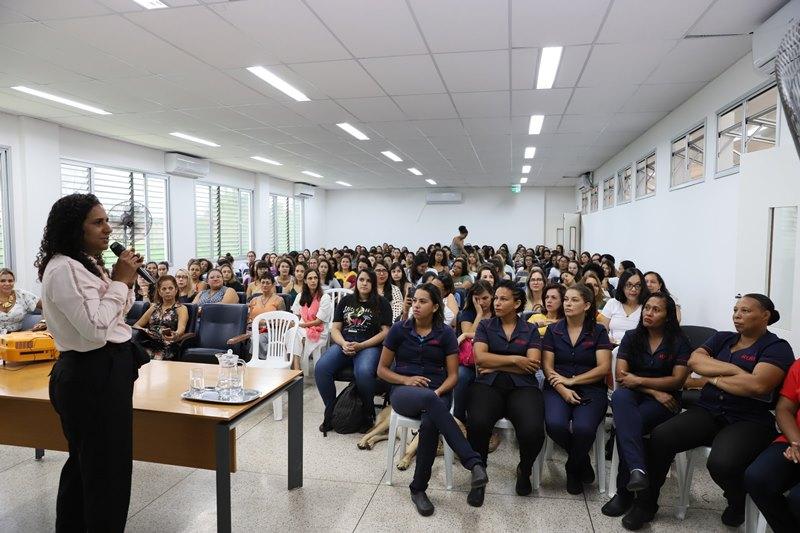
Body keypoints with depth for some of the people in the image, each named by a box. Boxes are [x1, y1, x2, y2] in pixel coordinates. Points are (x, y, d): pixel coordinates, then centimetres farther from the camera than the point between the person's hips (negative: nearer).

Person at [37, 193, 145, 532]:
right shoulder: (63, 269, -19)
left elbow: (114, 316, 17)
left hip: (101, 372, 10)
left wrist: (125, 282, 1)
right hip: (92, 376, -10)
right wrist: (120, 281, -17)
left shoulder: (87, 264, 11)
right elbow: (96, 328, -26)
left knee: (86, 464, 23)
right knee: (108, 468, 0)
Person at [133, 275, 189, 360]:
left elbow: (181, 328, -11)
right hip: (148, 344, 4)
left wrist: (176, 335, -36)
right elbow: (136, 325, 20)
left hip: (166, 347, -4)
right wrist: (144, 331, -5)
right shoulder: (154, 307, 24)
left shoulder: (181, 308, 8)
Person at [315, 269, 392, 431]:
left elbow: (385, 332, -1)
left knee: (363, 372, -36)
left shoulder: (381, 303, 8)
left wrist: (360, 346, -12)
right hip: (344, 345, 4)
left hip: (369, 347, -3)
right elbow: (335, 329, 15)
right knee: (321, 368, -26)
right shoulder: (346, 301, 19)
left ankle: (368, 414, -10)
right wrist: (344, 344, -8)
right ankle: (330, 411, -7)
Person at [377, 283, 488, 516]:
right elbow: (382, 370, 8)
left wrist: (438, 392, -15)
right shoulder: (399, 329, 4)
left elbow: (453, 375, 5)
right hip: (403, 391, -1)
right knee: (429, 400, -38)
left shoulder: (445, 333, 4)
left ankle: (418, 489, -17)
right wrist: (406, 379, -10)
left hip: (436, 393, 1)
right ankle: (474, 462, -41)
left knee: (429, 424, -36)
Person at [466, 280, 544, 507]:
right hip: (488, 385, 0)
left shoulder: (530, 330, 13)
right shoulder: (485, 326, 13)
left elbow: (532, 365, -2)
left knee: (533, 430, -29)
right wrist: (515, 359, -5)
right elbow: (480, 357, -2)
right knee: (478, 424, -33)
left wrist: (495, 365, -4)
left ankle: (525, 470, 7)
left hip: (522, 387, 1)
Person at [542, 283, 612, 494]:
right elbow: (547, 367, 3)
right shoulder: (553, 330, 10)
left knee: (583, 428, -31)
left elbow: (604, 368, -2)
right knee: (555, 424, -30)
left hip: (590, 388, -1)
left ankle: (573, 469, 4)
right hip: (558, 388, 1)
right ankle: (583, 461, 5)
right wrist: (563, 390, -14)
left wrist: (571, 380, -10)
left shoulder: (598, 332, 7)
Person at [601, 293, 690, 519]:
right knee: (620, 396, -37)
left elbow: (677, 380, -5)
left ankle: (624, 492, -20)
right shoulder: (631, 337, 9)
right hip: (634, 395, 2)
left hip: (665, 400, -2)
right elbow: (621, 375, 1)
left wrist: (639, 380, -12)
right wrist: (654, 391, -11)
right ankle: (637, 469, -49)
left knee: (625, 424, -32)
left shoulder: (679, 342, 4)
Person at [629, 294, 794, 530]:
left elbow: (757, 385, -17)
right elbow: (694, 361, 0)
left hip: (748, 422, -4)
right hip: (707, 412, 5)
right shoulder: (721, 338, 16)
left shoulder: (777, 348, 0)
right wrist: (733, 369, -10)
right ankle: (646, 504, -5)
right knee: (660, 437, -22)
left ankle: (738, 503, 5)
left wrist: (714, 377, -5)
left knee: (721, 463, -33)